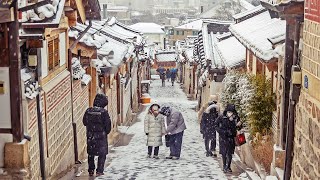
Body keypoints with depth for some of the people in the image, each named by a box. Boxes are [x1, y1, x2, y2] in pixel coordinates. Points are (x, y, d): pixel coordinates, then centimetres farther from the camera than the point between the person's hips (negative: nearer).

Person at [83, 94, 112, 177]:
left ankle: (91, 171, 20)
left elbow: (84, 122, 8)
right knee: (102, 154, 7)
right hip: (101, 136, -4)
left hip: (90, 136, 4)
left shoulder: (88, 111, -2)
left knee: (91, 154, 16)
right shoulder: (104, 112, -14)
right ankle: (99, 171, 3)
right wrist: (106, 132, 8)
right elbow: (108, 124, -9)